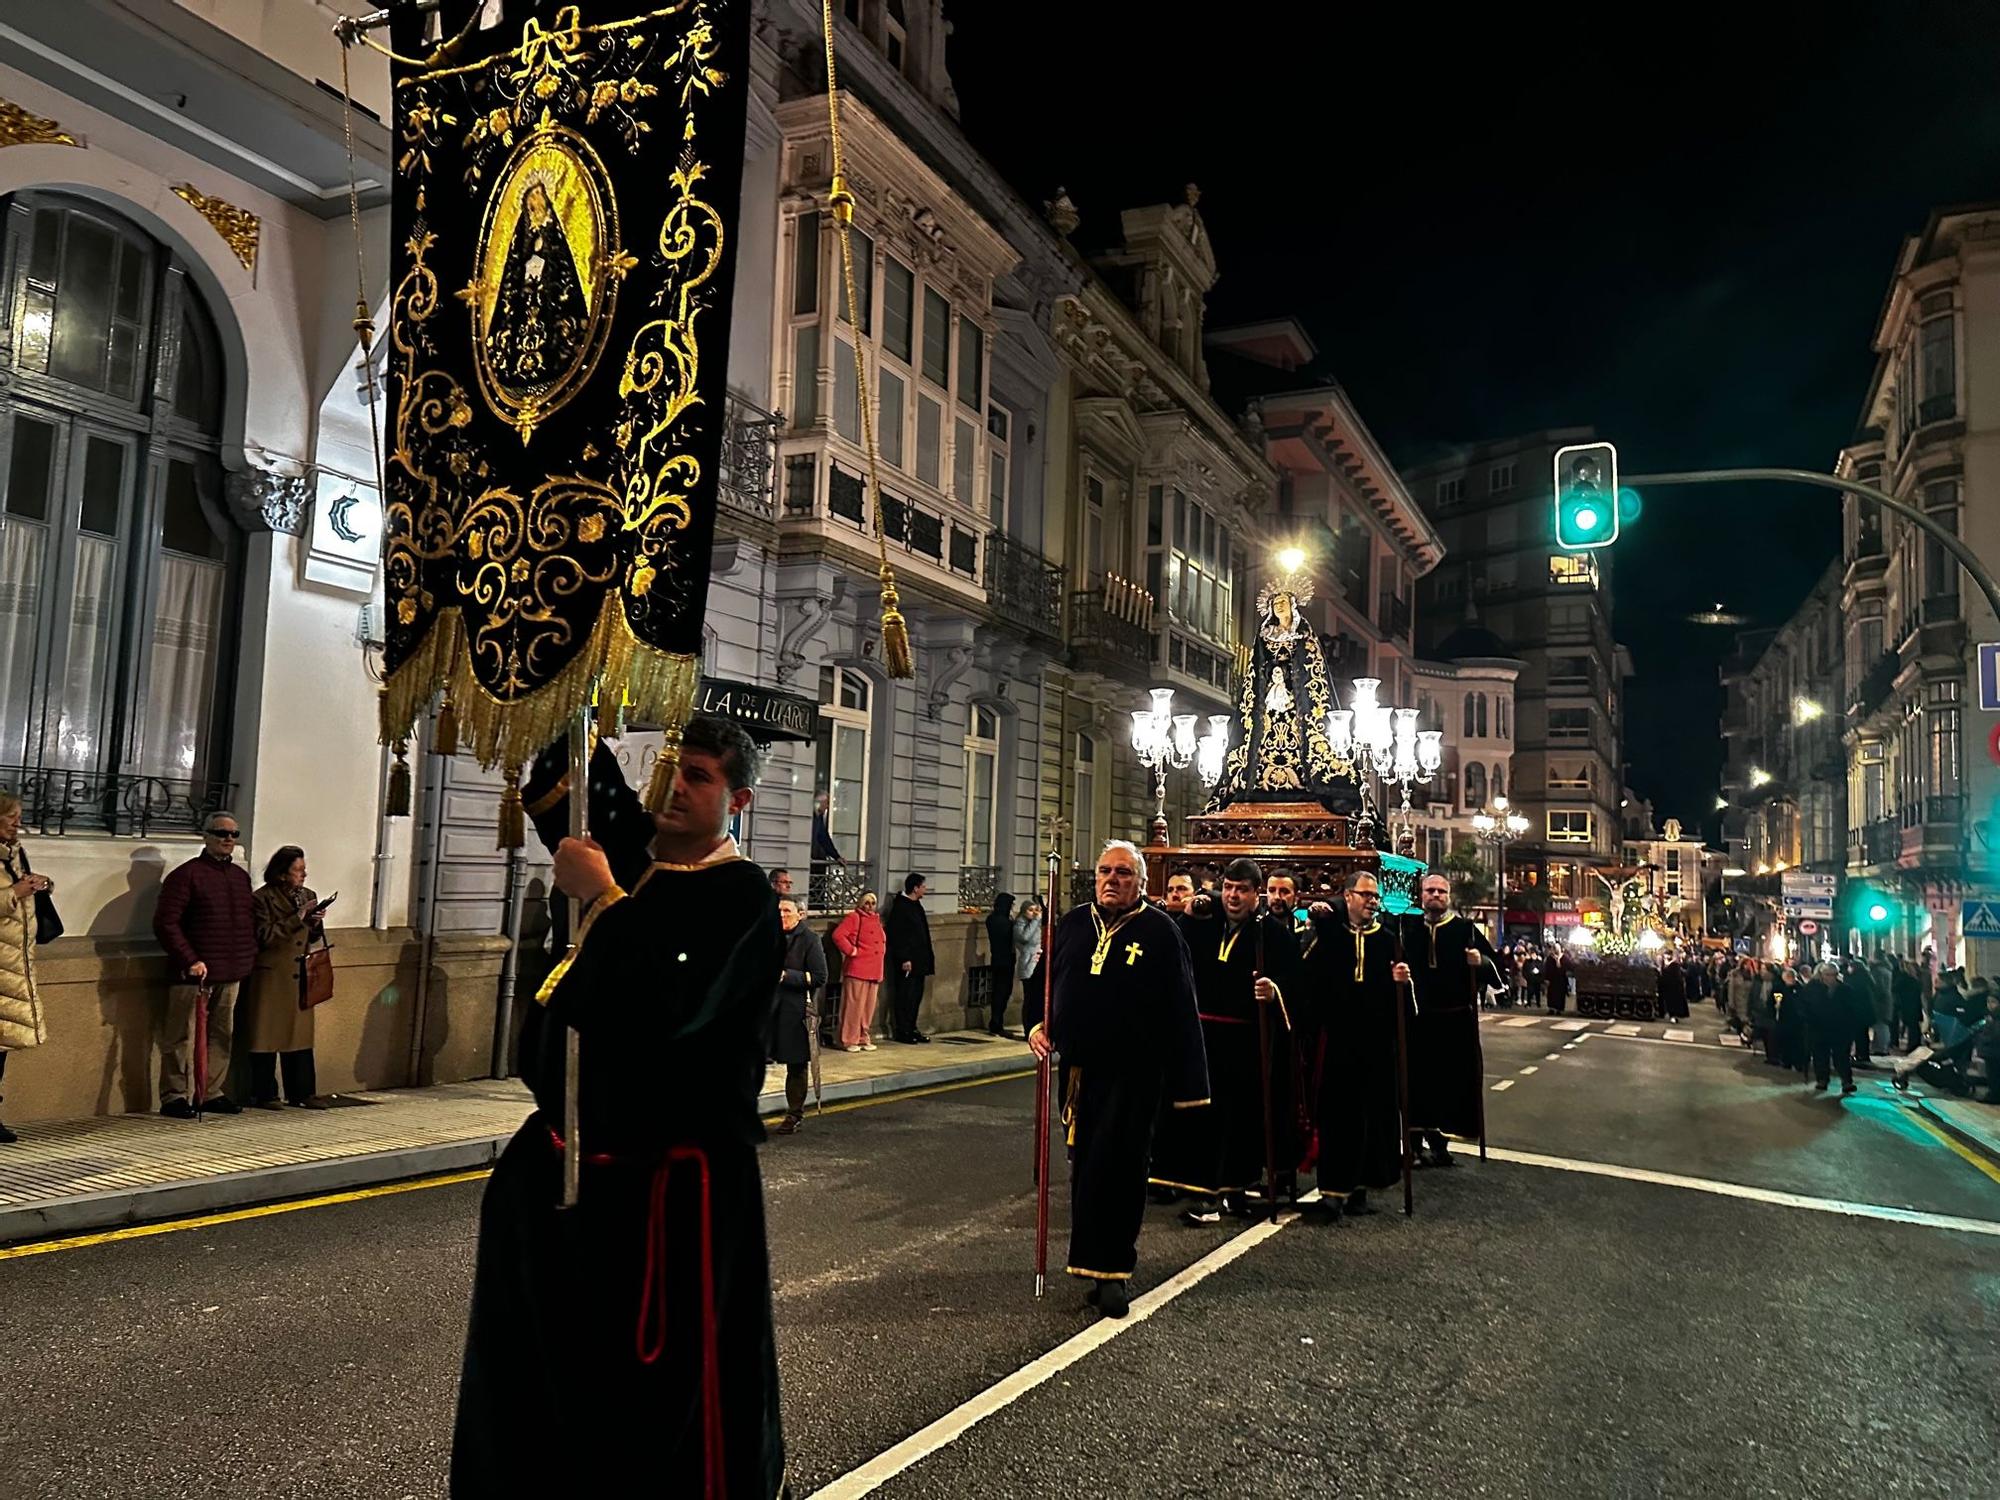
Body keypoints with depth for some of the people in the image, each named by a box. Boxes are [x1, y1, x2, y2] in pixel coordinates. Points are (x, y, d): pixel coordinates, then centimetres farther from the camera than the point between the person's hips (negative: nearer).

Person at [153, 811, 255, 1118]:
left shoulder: (241, 876, 15)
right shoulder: (186, 874, -6)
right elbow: (165, 923, -11)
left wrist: (249, 957, 14)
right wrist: (190, 960, -17)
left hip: (231, 974, 7)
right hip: (194, 973, -7)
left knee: (222, 1035, 12)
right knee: (182, 1037, -1)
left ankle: (213, 1093, 22)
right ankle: (174, 1097, 7)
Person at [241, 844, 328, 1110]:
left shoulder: (308, 895, 12)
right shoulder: (262, 898, -7)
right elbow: (264, 936, -17)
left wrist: (315, 924, -5)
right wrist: (296, 918, -20)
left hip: (300, 978, 5)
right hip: (271, 977, -5)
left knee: (300, 1035, 6)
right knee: (267, 1036, 1)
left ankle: (302, 1092, 10)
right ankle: (264, 1095, 9)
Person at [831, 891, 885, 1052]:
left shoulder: (876, 920, 18)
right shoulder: (853, 918, -5)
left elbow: (883, 941, 32)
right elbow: (838, 935, -17)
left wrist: (882, 953, 15)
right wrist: (851, 951, -14)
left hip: (874, 970, 7)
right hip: (857, 969, -7)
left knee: (869, 1008, 10)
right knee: (854, 1006, -4)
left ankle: (864, 1038, 19)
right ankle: (850, 1040, 2)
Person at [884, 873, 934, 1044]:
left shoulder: (916, 905, 14)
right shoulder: (900, 906, -15)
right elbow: (896, 935, -19)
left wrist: (926, 957, 18)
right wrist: (904, 959, -21)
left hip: (919, 960, 9)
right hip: (907, 961, -9)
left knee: (916, 995, 13)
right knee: (905, 996, -3)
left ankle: (911, 1029, 21)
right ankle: (902, 1031, 5)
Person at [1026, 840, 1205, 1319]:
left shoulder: (1160, 931, -5)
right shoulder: (1073, 923, 8)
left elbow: (1181, 1010, -7)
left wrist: (1187, 1082, -10)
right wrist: (1037, 1024, 0)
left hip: (1133, 1076, -5)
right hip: (1079, 1069, 5)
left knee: (1115, 1168, -5)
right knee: (1084, 1167, 10)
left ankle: (1110, 1273, 5)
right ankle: (1105, 1263, 25)